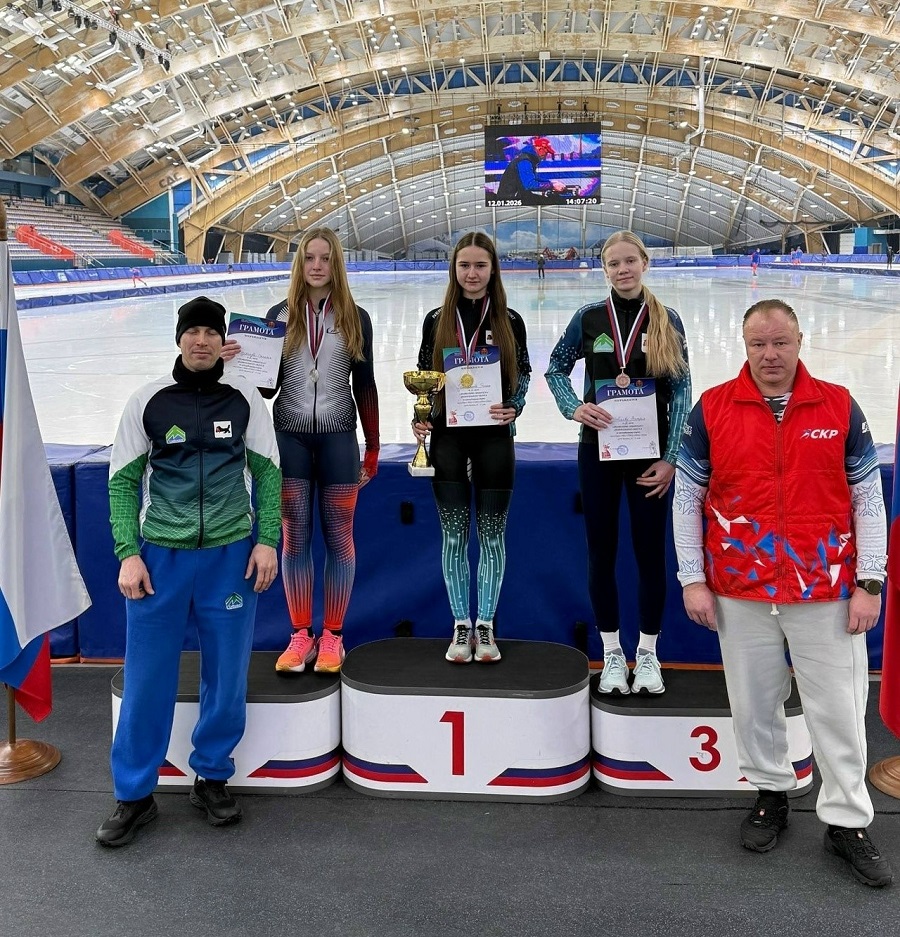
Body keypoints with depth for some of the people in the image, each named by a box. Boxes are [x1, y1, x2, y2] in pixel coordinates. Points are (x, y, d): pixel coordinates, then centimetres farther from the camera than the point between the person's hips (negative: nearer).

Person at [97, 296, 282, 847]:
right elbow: (124, 480, 3)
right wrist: (128, 554, -5)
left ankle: (213, 779, 26)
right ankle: (135, 796, 16)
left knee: (228, 675, 7)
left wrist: (267, 540, -2)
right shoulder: (148, 401, 1)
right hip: (161, 555, -1)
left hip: (231, 554, 1)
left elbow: (267, 470, 7)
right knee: (147, 677, 2)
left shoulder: (244, 399, 3)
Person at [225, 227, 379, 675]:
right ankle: (300, 635, 18)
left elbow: (364, 386, 4)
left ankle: (332, 636, 16)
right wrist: (239, 361, -16)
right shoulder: (279, 315, 3)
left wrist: (372, 449, 3)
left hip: (337, 438, -1)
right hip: (289, 436, 1)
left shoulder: (355, 318, 1)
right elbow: (268, 383, 4)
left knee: (338, 536, 4)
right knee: (295, 537, 6)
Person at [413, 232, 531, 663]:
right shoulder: (437, 320, 3)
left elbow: (523, 372, 7)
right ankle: (461, 626, 19)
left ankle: (485, 626, 19)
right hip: (447, 437, 1)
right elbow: (424, 376, 8)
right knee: (454, 534, 5)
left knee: (491, 534, 5)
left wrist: (514, 408, -11)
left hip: (494, 437, -1)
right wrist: (420, 418, -7)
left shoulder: (509, 320, 1)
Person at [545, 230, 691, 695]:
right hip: (598, 449, 1)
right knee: (601, 551, 6)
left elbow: (681, 392, -1)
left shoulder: (667, 320, -2)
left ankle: (647, 652, 21)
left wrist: (670, 458, -6)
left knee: (650, 550, 5)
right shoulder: (589, 317, 0)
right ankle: (612, 652, 21)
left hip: (650, 452, -1)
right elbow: (556, 367, 11)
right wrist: (573, 407, -8)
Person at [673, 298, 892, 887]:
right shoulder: (713, 409, -1)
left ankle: (847, 822, 22)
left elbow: (868, 499, 3)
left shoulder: (839, 407, -1)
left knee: (839, 709, 6)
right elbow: (687, 498, 4)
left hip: (826, 592, 0)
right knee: (754, 705, 12)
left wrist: (870, 584, -2)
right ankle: (772, 794, 34)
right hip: (740, 594, 1)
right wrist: (693, 580, -1)